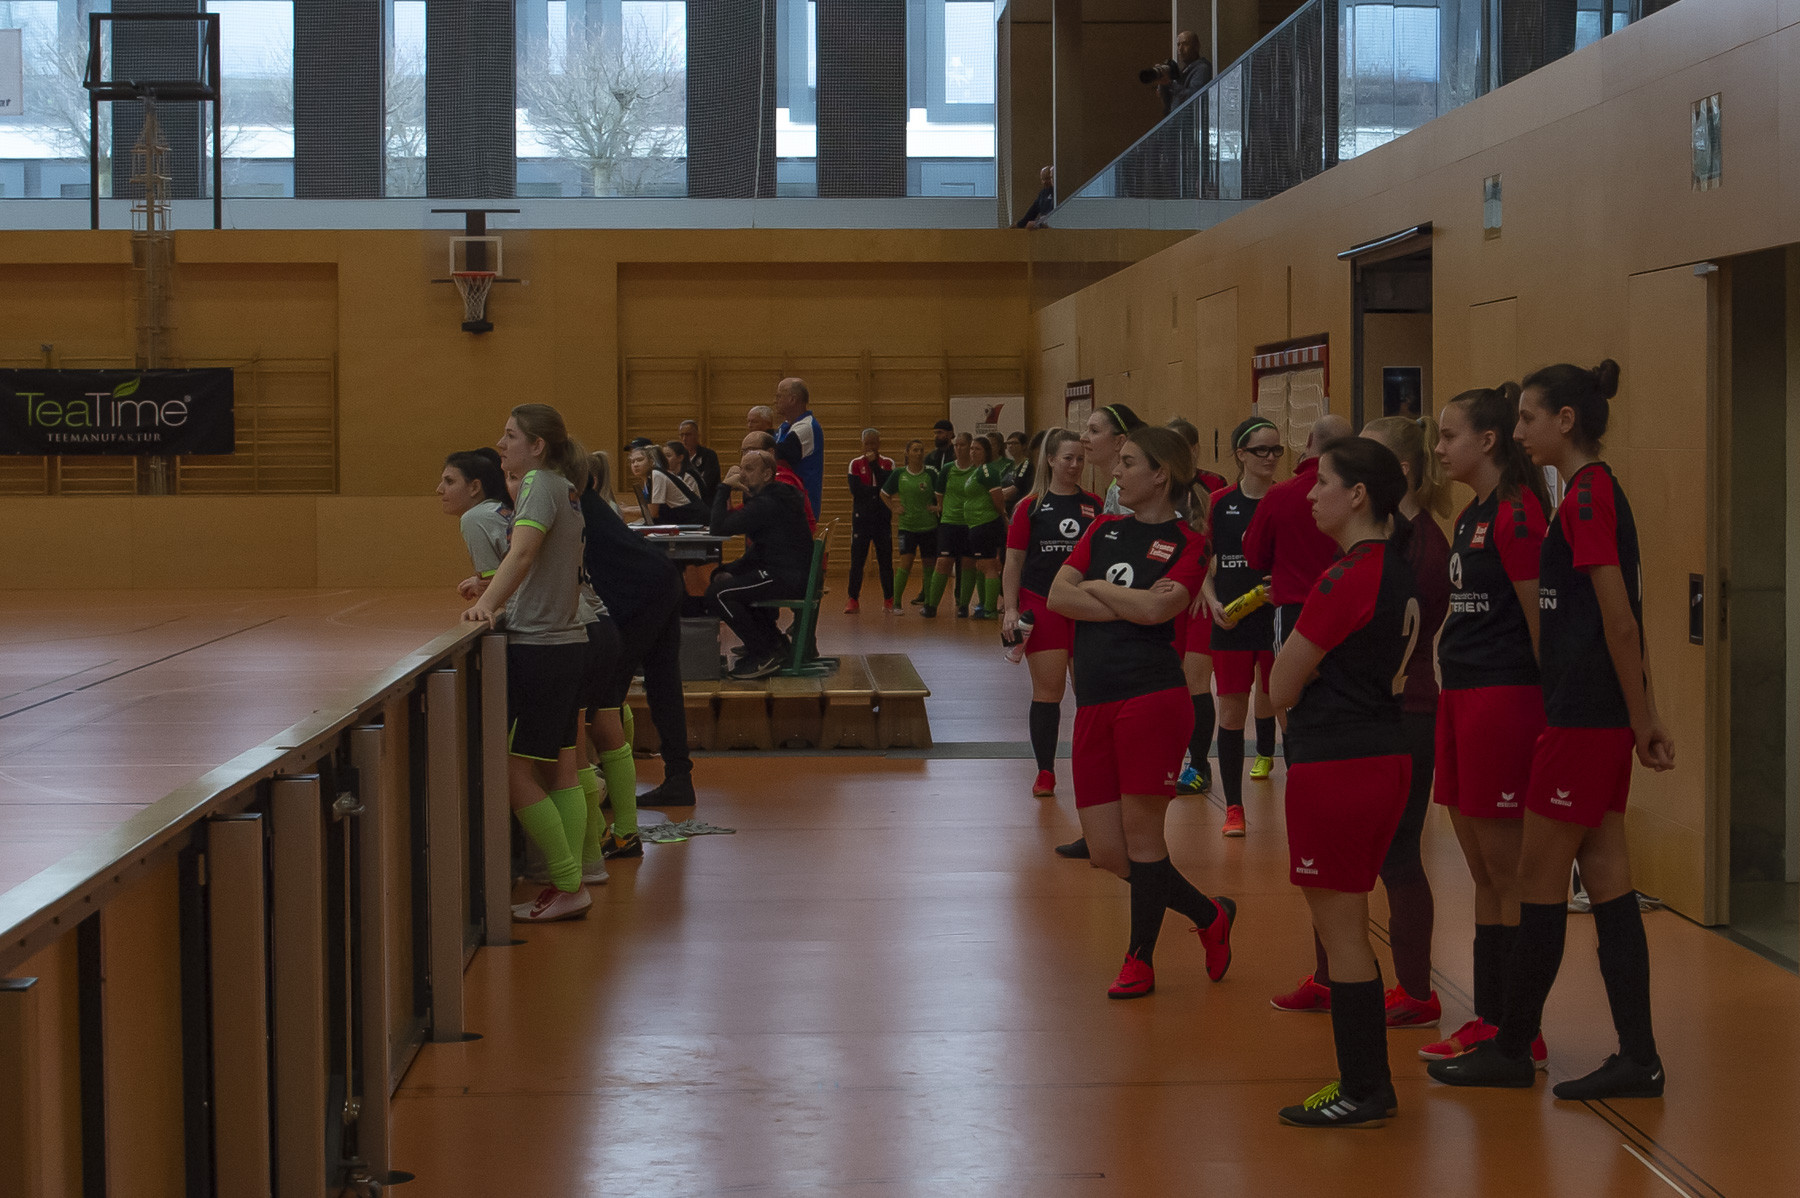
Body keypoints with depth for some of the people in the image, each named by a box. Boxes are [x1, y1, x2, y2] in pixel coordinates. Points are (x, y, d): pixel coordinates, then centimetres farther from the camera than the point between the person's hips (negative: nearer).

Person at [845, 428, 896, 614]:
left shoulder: (888, 463, 6)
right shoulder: (855, 464, 4)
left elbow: (888, 486, -12)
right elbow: (856, 490, -9)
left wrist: (874, 464, -13)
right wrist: (878, 490, -9)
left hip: (882, 517, 1)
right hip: (861, 517, -1)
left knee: (885, 560, 2)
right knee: (857, 560, -3)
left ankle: (889, 601, 9)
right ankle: (853, 600, 1)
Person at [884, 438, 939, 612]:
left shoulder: (930, 474, 0)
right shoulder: (899, 474, 2)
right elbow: (884, 493, 15)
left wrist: (938, 508, -6)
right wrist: (894, 508, 5)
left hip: (928, 526, 1)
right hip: (907, 525, -1)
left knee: (928, 565, 4)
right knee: (906, 562, -13)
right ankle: (897, 603, -6)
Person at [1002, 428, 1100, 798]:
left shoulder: (1096, 507, 6)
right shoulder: (1030, 507, 2)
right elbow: (1014, 562, 2)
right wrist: (1010, 608, -7)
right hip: (1042, 607, -1)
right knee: (1047, 691, -1)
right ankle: (1045, 773, 7)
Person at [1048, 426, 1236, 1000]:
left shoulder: (1186, 543, 0)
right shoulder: (1104, 530, 16)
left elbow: (1157, 608, -17)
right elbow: (1058, 596, 2)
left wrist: (1095, 589, -3)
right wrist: (1129, 604, -8)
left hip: (1152, 698, -6)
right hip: (1095, 704, 6)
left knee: (1141, 832, -3)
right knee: (1105, 850, 5)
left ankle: (1140, 960, 16)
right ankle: (1209, 917, 24)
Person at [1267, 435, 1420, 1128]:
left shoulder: (1348, 579, -18)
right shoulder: (1396, 570, 10)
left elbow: (1282, 689, -12)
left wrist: (1289, 651, 7)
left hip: (1335, 767, -9)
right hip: (1383, 754, 9)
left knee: (1341, 933, -1)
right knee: (1347, 932, 18)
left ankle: (1361, 1095, 5)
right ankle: (1370, 1082, 25)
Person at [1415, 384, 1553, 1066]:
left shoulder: (1515, 512, -13)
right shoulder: (1471, 516, 16)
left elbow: (1540, 616, -14)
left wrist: (1546, 714, -13)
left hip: (1502, 697, -10)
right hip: (1461, 696, 10)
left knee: (1507, 870, -3)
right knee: (1483, 872, 13)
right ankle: (1489, 1021, 20)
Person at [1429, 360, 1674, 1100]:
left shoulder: (1587, 498, -15)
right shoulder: (1597, 493, 14)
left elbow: (1620, 622, -17)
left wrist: (1639, 722, -13)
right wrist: (1645, 718, 17)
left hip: (1584, 718, -10)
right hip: (1595, 716, 10)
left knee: (1539, 881, 1)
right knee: (1606, 880, 9)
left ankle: (1512, 1050, 11)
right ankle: (1637, 1060, 11)